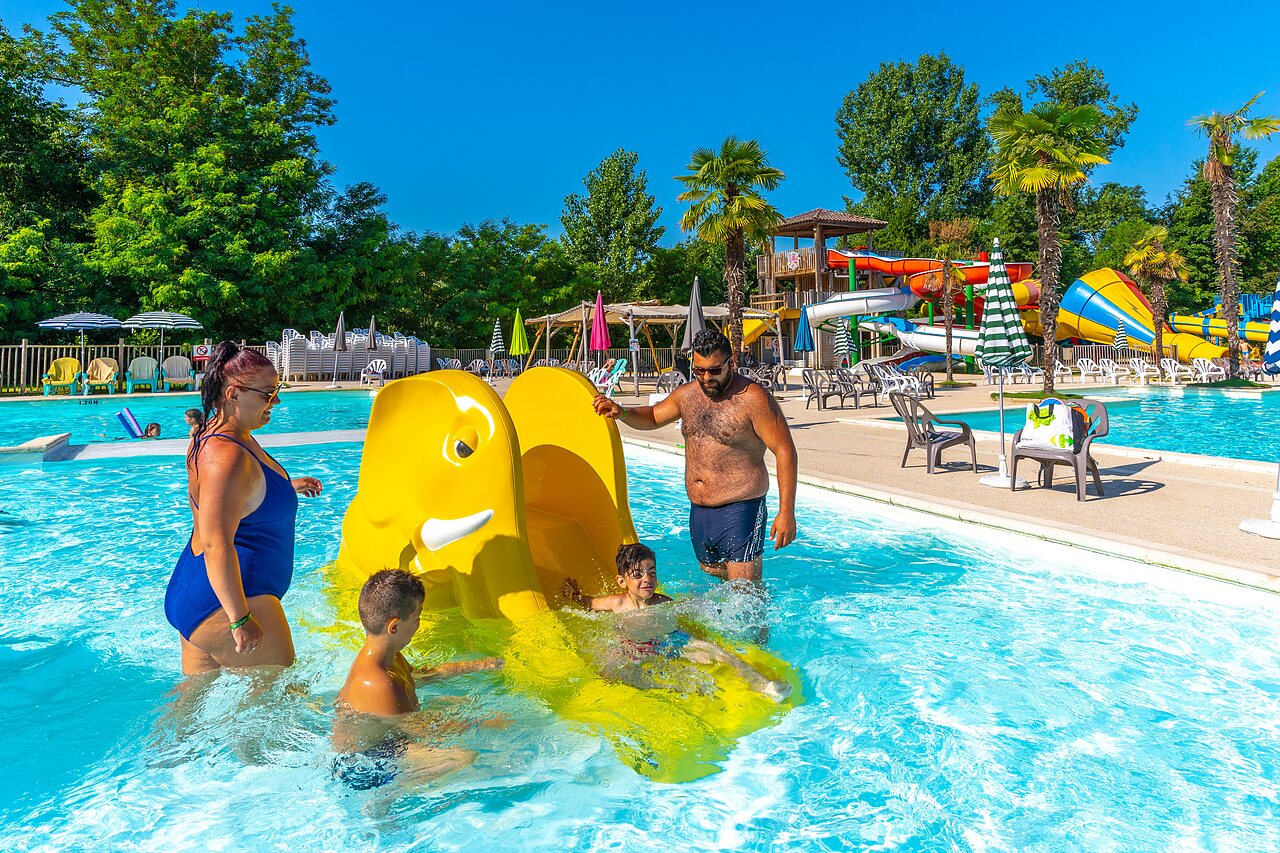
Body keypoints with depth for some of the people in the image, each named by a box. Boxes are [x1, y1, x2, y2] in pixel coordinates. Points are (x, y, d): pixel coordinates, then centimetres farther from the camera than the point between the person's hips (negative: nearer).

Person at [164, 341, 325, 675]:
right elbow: (217, 545, -30)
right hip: (226, 601, -11)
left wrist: (287, 487, 29)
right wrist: (241, 619, -29)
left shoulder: (214, 435, 9)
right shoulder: (227, 456, -25)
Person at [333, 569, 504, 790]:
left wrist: (475, 666, 16)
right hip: (362, 771, -10)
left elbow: (419, 675, 18)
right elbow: (426, 732, -23)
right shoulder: (378, 685, -32)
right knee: (463, 758, -25)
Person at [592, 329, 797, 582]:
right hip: (698, 511, 7)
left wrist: (786, 512, -19)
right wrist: (621, 412, 2)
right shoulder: (687, 394, 7)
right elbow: (653, 416, 24)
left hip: (739, 511, -7)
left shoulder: (753, 398, -13)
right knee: (712, 572, 21)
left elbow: (785, 452, -14)